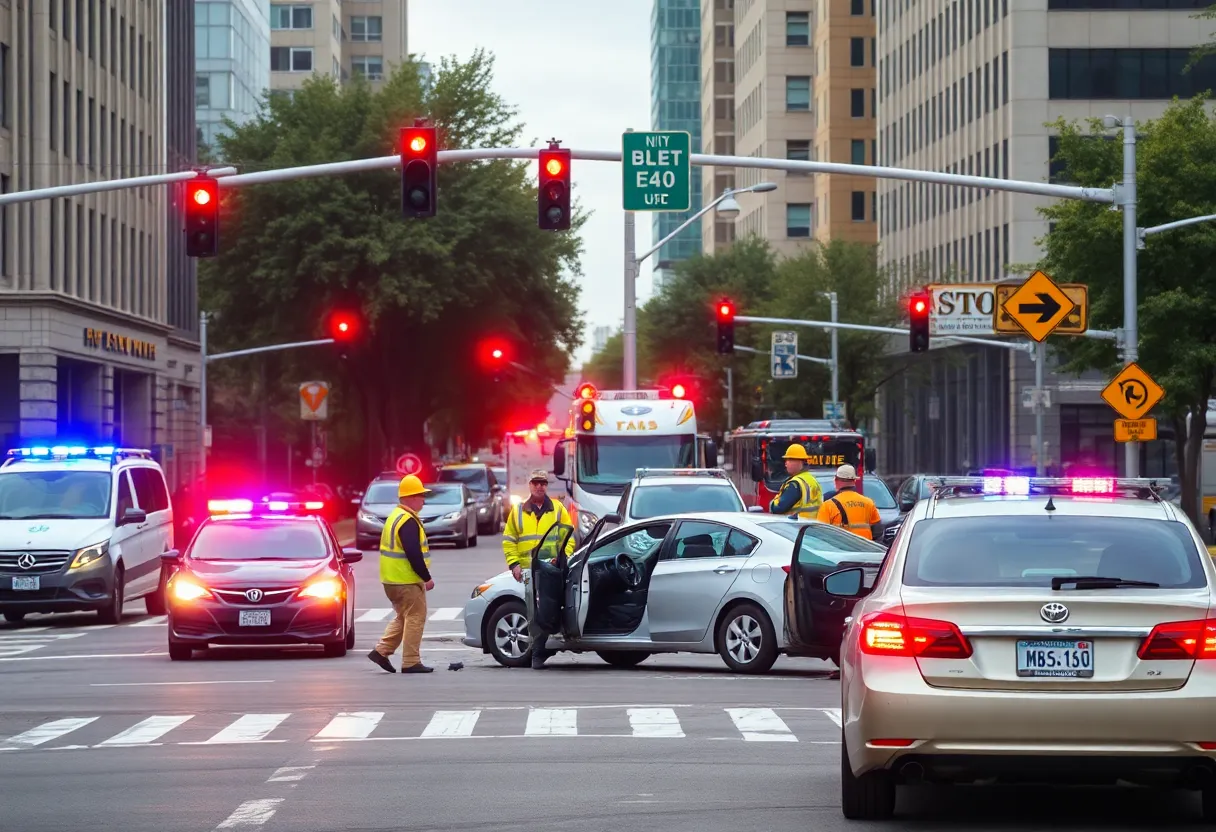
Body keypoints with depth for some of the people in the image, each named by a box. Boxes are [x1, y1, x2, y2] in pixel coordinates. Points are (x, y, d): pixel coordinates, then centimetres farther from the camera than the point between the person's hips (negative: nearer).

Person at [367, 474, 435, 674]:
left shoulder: (395, 517, 15)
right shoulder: (408, 521, -18)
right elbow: (414, 554, -23)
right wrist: (427, 578, -15)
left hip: (392, 580, 10)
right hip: (407, 581, -10)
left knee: (403, 618, 19)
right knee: (415, 618, -3)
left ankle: (382, 651, 13)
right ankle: (411, 662, -2)